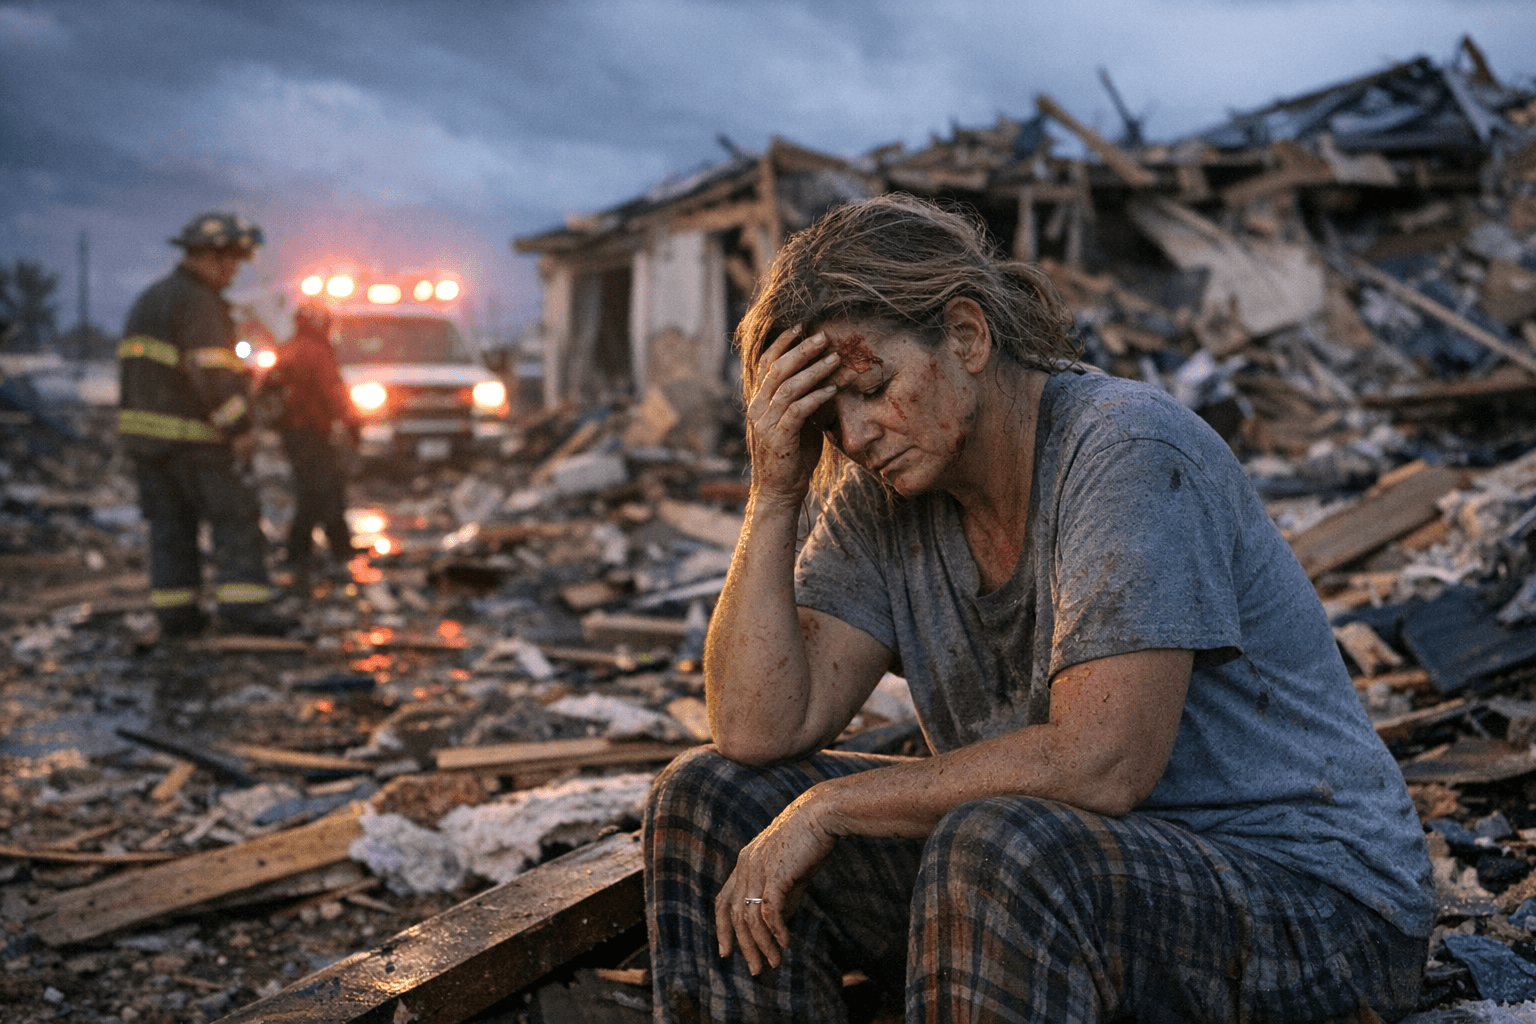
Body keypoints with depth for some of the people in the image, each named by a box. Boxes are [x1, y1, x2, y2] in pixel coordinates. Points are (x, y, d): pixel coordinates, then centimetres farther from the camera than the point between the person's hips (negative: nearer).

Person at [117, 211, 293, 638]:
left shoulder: (148, 299, 17)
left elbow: (133, 367, 21)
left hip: (143, 427, 9)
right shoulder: (198, 303, -14)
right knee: (235, 518, -4)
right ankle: (243, 606, -10)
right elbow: (212, 372, -23)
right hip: (190, 434, -9)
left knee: (169, 523, 11)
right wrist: (240, 428, -21)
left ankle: (175, 611, 11)